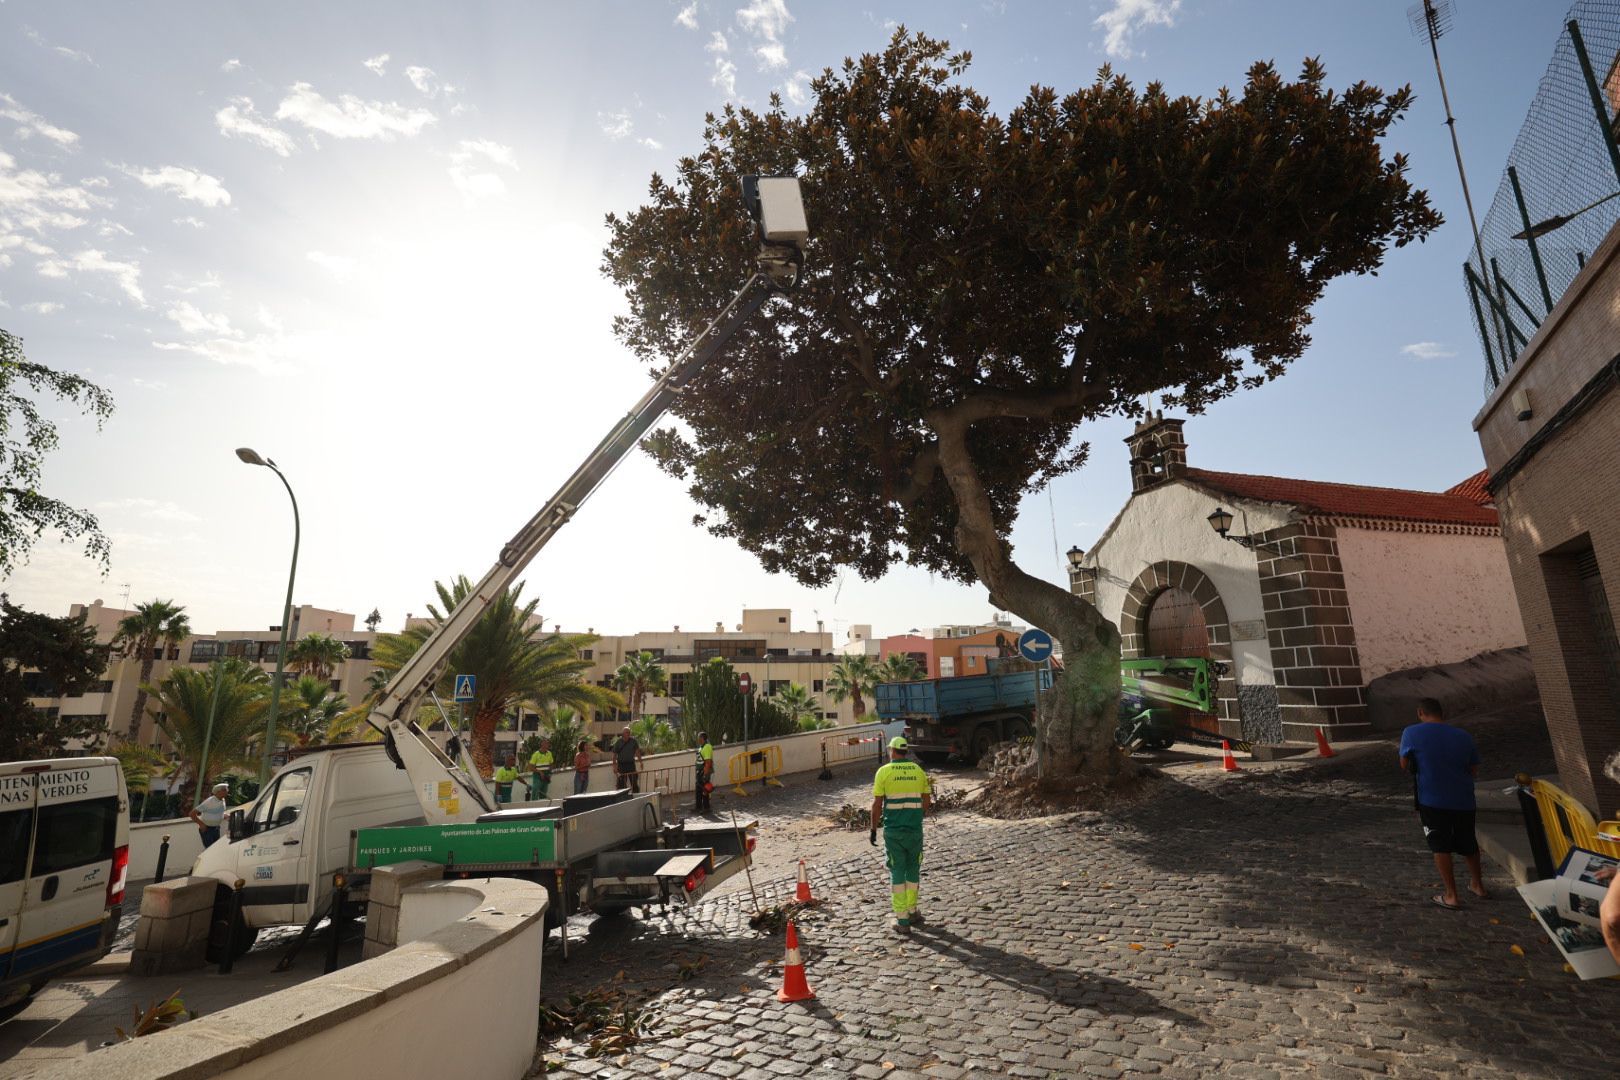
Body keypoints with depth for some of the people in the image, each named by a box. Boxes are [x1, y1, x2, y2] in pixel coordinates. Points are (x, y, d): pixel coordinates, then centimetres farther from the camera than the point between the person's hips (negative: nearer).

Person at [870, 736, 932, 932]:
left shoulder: (884, 772, -7)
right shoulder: (918, 770, 2)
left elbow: (877, 805, -8)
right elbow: (927, 803, 6)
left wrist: (873, 830, 1)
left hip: (893, 831, -2)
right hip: (915, 830, 3)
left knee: (897, 873, 8)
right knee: (913, 871, 19)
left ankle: (902, 920, 12)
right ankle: (912, 912, 30)